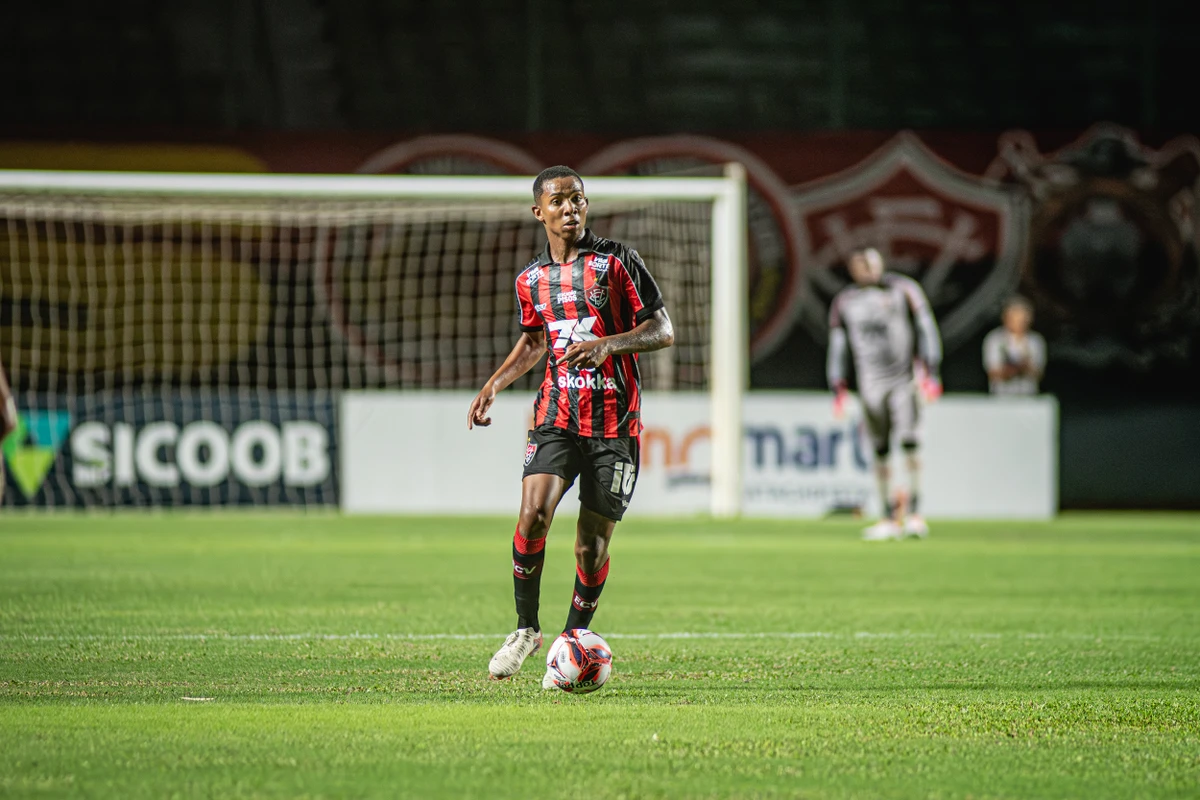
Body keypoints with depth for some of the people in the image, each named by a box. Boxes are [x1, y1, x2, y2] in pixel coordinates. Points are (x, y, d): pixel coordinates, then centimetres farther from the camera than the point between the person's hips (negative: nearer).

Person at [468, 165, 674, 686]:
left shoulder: (616, 262, -2)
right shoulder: (531, 280, 10)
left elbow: (663, 331, -4)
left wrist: (608, 343, -20)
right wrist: (494, 385, 16)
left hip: (615, 421, -2)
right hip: (557, 413, 2)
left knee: (592, 542, -1)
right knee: (533, 514, -18)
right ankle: (526, 629, -1)